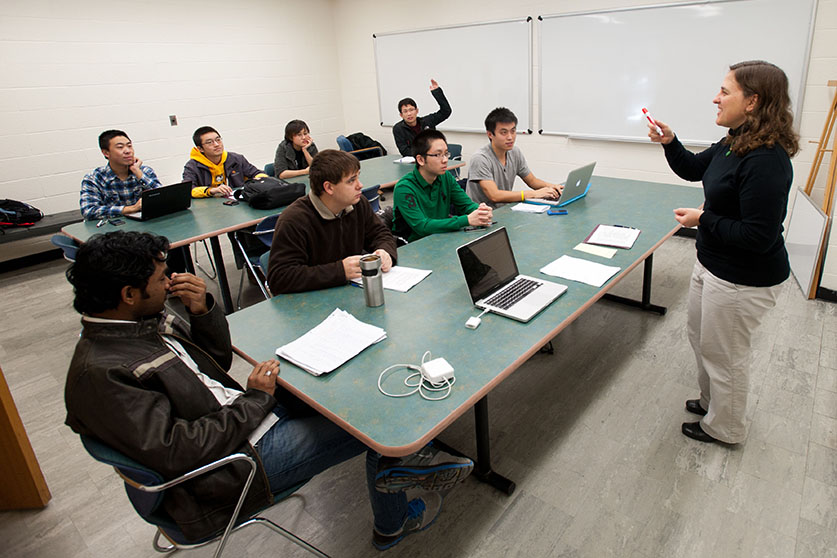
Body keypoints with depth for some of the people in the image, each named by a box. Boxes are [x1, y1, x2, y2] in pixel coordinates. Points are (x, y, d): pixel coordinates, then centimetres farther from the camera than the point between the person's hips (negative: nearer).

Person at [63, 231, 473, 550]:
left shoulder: (146, 320, 4)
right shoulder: (100, 373, -23)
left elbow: (219, 362, 12)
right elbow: (175, 453, -27)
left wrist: (203, 310, -6)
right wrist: (256, 400, -18)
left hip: (244, 416, 9)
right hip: (233, 467, -9)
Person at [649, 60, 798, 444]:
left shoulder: (766, 161, -29)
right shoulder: (734, 144, 1)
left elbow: (758, 237, -30)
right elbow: (692, 169, 18)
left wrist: (703, 219, -20)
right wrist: (669, 142, 1)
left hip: (742, 281, -10)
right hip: (712, 264, 10)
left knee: (724, 354, 10)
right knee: (701, 339, 26)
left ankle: (724, 428, 36)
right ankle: (712, 401, 50)